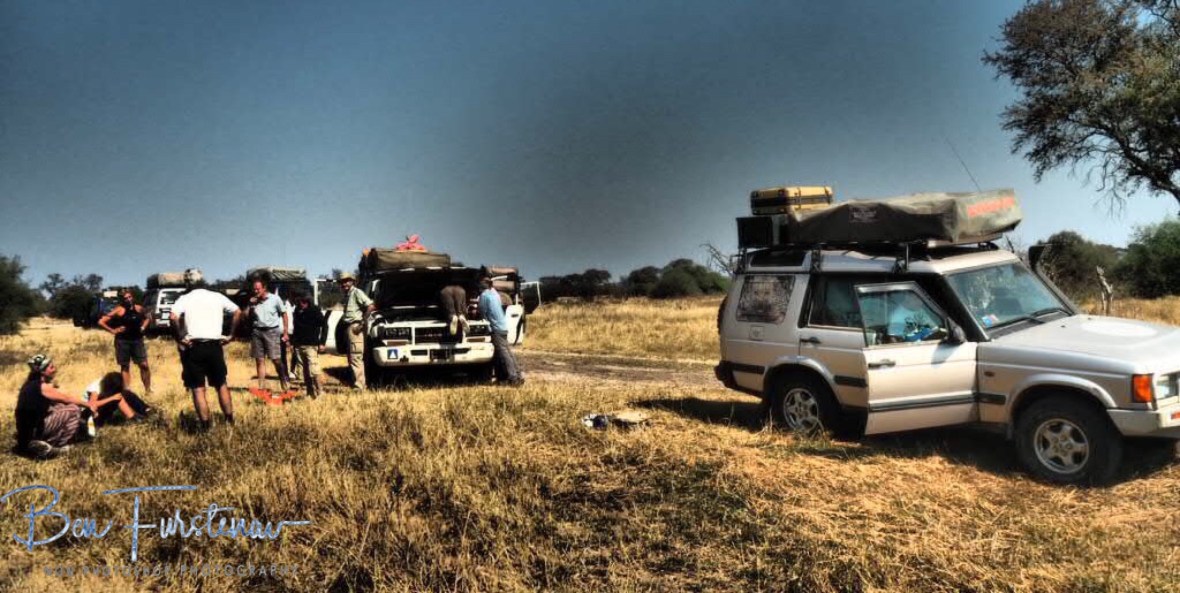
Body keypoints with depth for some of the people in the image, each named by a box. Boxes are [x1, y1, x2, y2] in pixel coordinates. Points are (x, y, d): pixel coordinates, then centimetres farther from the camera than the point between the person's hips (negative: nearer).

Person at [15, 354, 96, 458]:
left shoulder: (31, 383, 9)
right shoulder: (43, 387, -18)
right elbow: (67, 399, -7)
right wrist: (87, 404, 5)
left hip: (27, 427, 9)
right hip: (35, 429, -9)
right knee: (75, 410, -10)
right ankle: (58, 445, 1)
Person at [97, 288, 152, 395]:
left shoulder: (139, 308, 4)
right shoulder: (119, 310, -7)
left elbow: (147, 318, 25)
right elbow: (101, 322, -7)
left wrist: (143, 327, 9)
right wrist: (113, 331, -8)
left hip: (137, 340, 3)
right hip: (123, 341, -3)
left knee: (144, 365, -3)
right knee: (125, 366, 6)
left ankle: (148, 389, 7)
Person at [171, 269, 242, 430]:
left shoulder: (184, 299, 0)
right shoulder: (217, 296, 9)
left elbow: (174, 317, -19)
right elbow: (238, 312, 6)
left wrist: (180, 338, -9)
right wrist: (230, 335, 10)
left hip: (194, 347, -3)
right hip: (215, 346, 3)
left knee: (198, 389, 3)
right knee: (221, 384, 17)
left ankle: (206, 426, 1)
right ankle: (230, 420, 18)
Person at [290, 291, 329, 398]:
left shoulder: (314, 310, -5)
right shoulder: (297, 311, 13)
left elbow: (324, 325, -5)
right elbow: (295, 329, 21)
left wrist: (322, 343, -10)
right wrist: (292, 343, 15)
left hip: (311, 345, -6)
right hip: (298, 346, 6)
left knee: (313, 371, -13)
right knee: (305, 371, 8)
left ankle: (320, 392, -5)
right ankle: (310, 393, 14)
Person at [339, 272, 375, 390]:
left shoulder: (357, 292, -9)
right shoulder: (347, 295, 19)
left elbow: (371, 306, -19)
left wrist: (363, 322, -19)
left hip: (355, 327, -10)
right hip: (348, 327, 10)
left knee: (355, 358, -13)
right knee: (351, 358, 13)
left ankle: (359, 386, -13)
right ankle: (357, 383, 19)